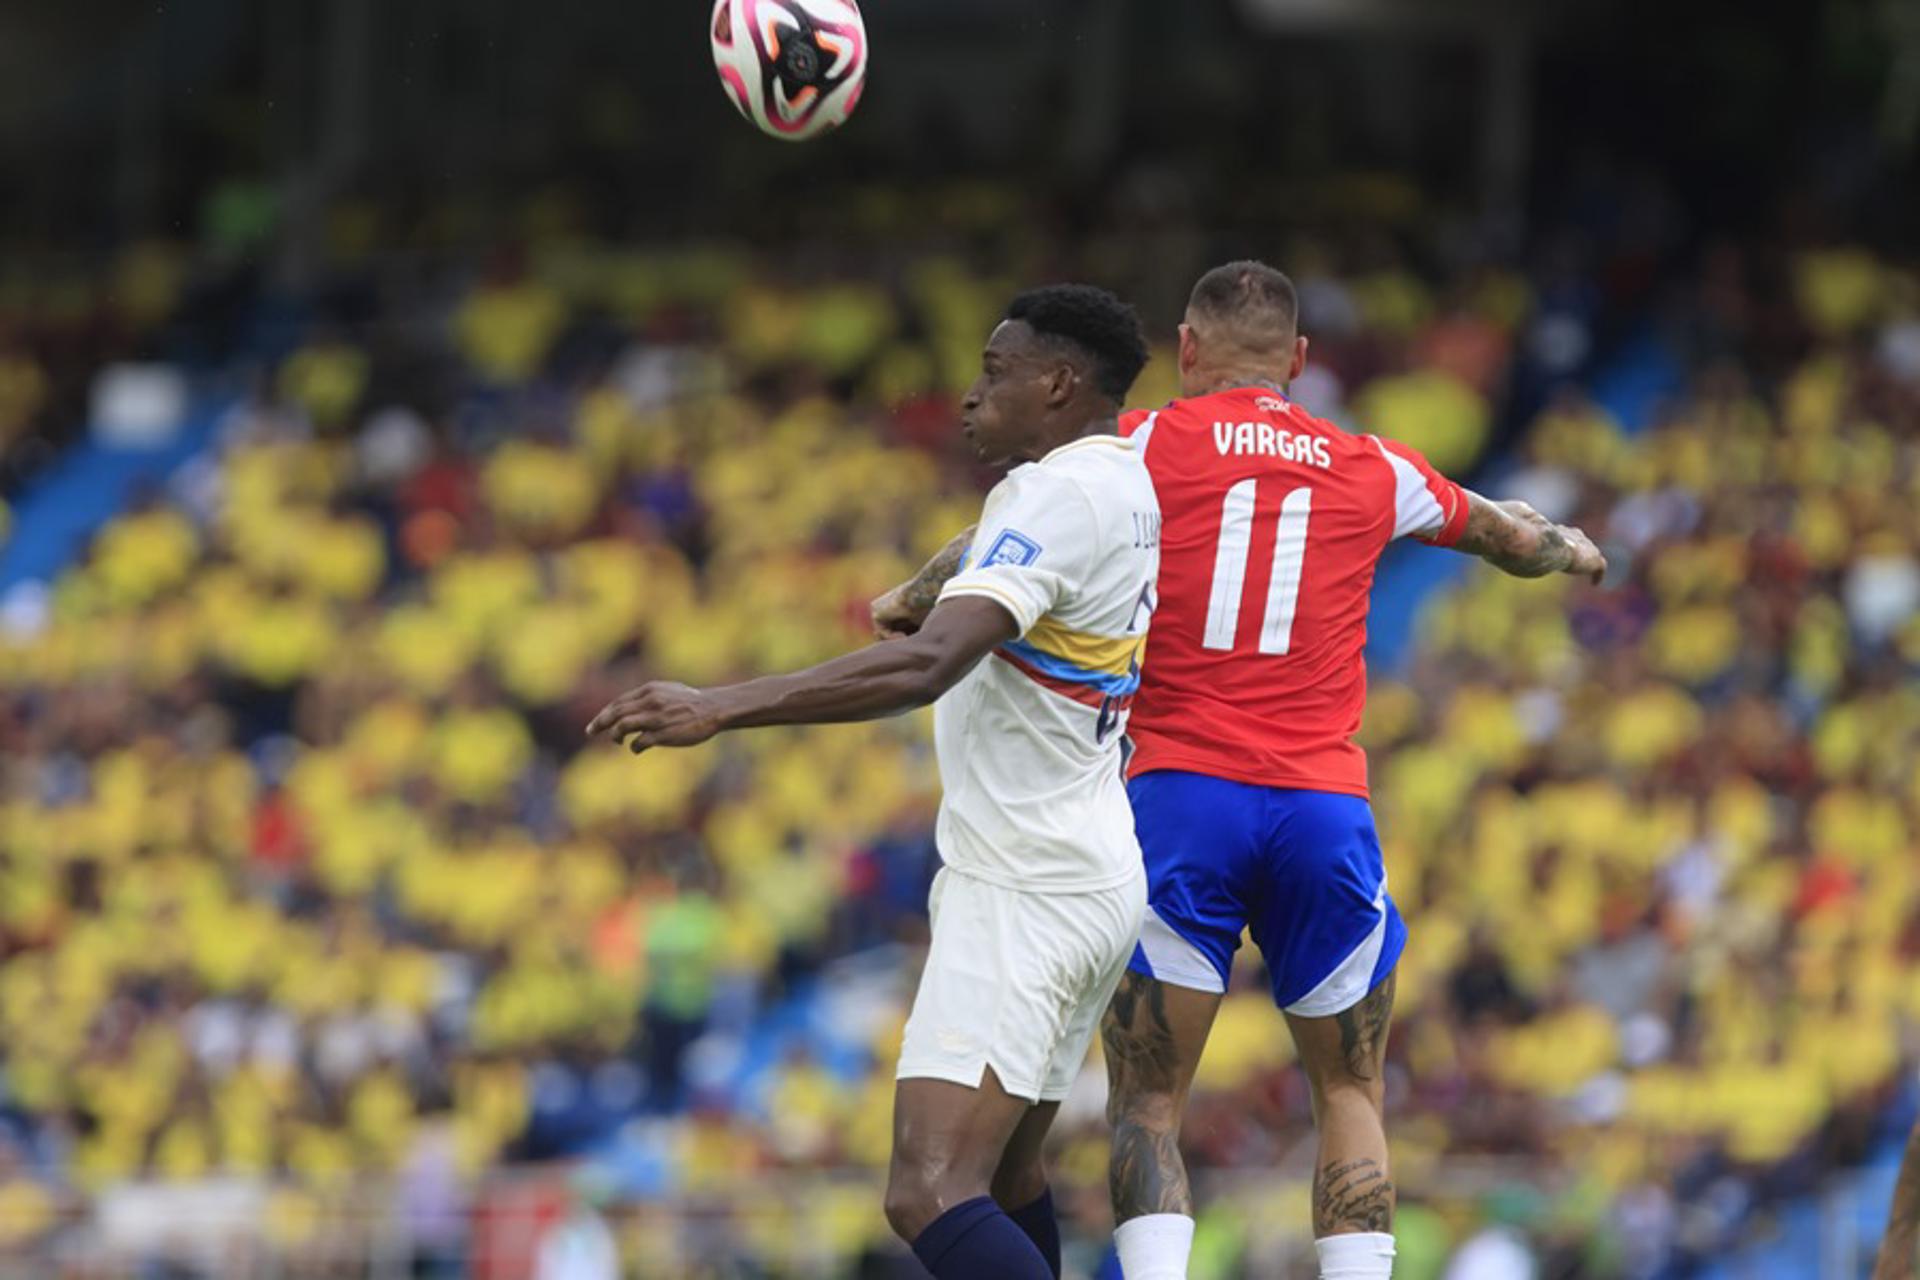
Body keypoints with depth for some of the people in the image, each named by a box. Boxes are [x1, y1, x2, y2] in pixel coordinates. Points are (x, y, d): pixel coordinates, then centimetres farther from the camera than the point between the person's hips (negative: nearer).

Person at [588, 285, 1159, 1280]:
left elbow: (925, 667, -33)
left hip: (1022, 892, -11)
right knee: (1006, 1175, 25)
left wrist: (721, 708, -35)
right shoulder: (1129, 479, 11)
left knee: (931, 1195, -22)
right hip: (1087, 876, 11)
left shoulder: (1058, 498, -19)